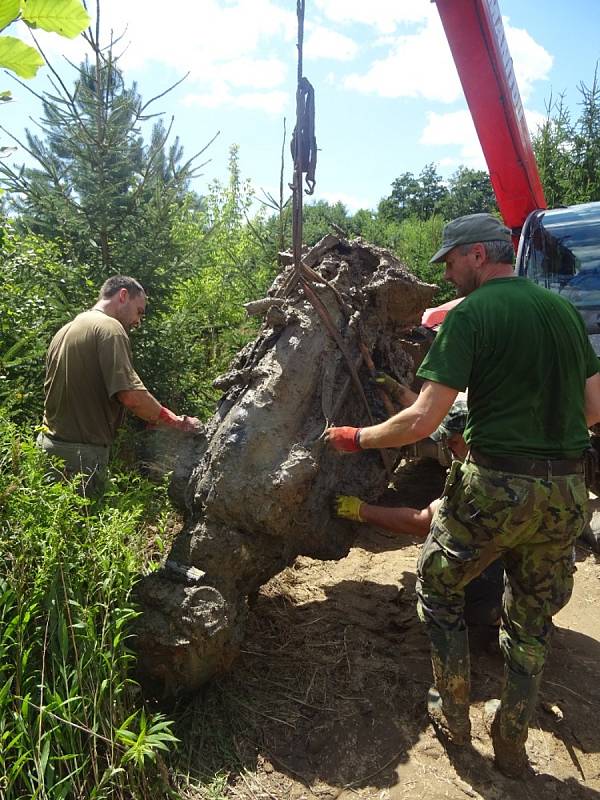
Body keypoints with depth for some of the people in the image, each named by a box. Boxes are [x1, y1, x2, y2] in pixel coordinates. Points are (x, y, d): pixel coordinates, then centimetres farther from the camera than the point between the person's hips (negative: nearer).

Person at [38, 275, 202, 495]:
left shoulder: (65, 330, 15)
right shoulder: (109, 328, -13)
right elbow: (131, 395, -22)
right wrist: (177, 422, -12)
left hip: (49, 442, 9)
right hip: (81, 452, -9)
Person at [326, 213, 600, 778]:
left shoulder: (469, 314, -11)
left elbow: (423, 420, -16)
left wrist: (356, 438, -2)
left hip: (495, 485, -6)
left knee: (438, 587, 19)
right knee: (531, 618, 21)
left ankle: (452, 714, 32)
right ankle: (511, 743, 36)